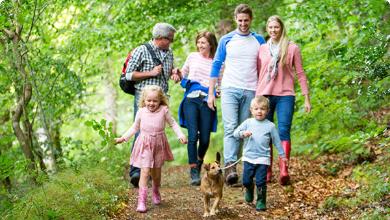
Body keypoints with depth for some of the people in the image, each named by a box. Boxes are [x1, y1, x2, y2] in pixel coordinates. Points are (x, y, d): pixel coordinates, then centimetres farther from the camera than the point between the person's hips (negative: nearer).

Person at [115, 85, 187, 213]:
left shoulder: (164, 110, -6)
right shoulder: (141, 112, -3)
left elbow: (173, 123, 5)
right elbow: (135, 128, 12)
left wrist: (180, 135, -7)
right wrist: (124, 138, 7)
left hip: (159, 145, 1)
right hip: (145, 145, -1)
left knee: (156, 172, 13)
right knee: (145, 171, -12)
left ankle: (155, 193, 42)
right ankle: (141, 200, -12)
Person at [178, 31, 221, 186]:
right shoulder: (193, 57, 13)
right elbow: (183, 73, 26)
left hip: (207, 101, 0)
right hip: (191, 99, 0)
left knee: (205, 138, 0)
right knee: (193, 135, -13)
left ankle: (199, 162, 31)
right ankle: (194, 172, -9)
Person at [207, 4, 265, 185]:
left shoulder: (259, 41, 8)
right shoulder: (226, 40, 5)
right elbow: (216, 65, 8)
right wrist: (211, 93, 4)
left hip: (250, 91, 2)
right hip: (229, 89, -1)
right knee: (230, 128, -14)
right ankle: (230, 167, -23)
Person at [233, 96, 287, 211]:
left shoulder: (270, 126, 0)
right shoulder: (248, 122, 3)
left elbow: (277, 141, 7)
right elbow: (235, 133, 0)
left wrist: (282, 155, 9)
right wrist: (243, 133, -21)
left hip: (263, 158, -2)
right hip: (248, 157, 2)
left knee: (261, 182, -6)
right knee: (246, 181, 6)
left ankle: (261, 202, 8)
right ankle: (249, 189, 38)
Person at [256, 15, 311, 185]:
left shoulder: (292, 48, 5)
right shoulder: (262, 49, 11)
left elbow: (300, 74, 6)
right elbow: (257, 74, 15)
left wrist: (306, 98, 2)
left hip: (285, 95, -2)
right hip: (264, 95, 3)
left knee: (283, 131, -13)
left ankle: (284, 170, -22)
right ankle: (267, 171, 8)